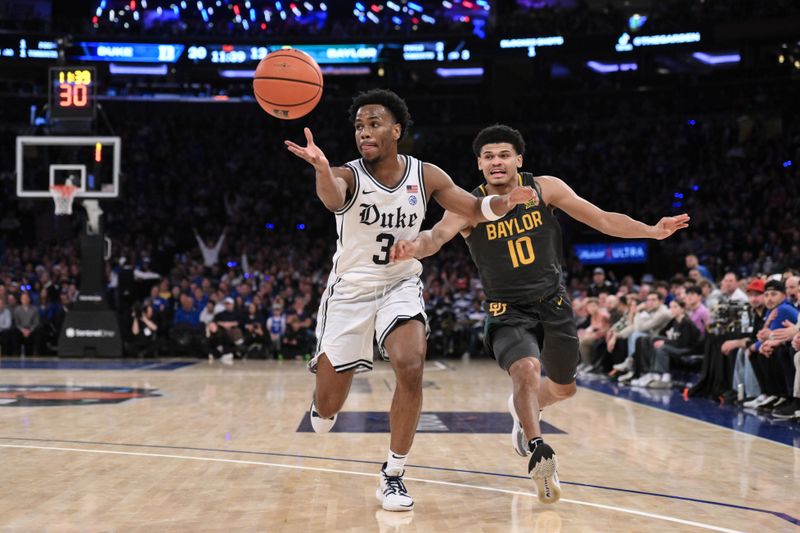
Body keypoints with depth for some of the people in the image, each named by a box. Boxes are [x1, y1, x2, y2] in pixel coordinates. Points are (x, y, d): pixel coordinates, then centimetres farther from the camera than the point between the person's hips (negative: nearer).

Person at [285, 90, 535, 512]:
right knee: (328, 406, 2)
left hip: (400, 287, 2)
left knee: (411, 368, -24)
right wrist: (321, 167, -67)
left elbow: (474, 209, 0)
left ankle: (393, 476, -8)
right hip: (349, 290, -1)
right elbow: (332, 197, -42)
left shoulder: (426, 176, -7)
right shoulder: (348, 176, -18)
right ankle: (321, 413, 44)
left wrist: (503, 201, -25)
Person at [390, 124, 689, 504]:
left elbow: (603, 220, -3)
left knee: (563, 388, 18)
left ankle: (521, 408, 51)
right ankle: (538, 453, -19)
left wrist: (652, 231, -13)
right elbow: (437, 236, -31)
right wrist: (414, 248, -54)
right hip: (507, 311, -3)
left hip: (553, 302, 4)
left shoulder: (545, 188, -7)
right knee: (526, 370, -32)